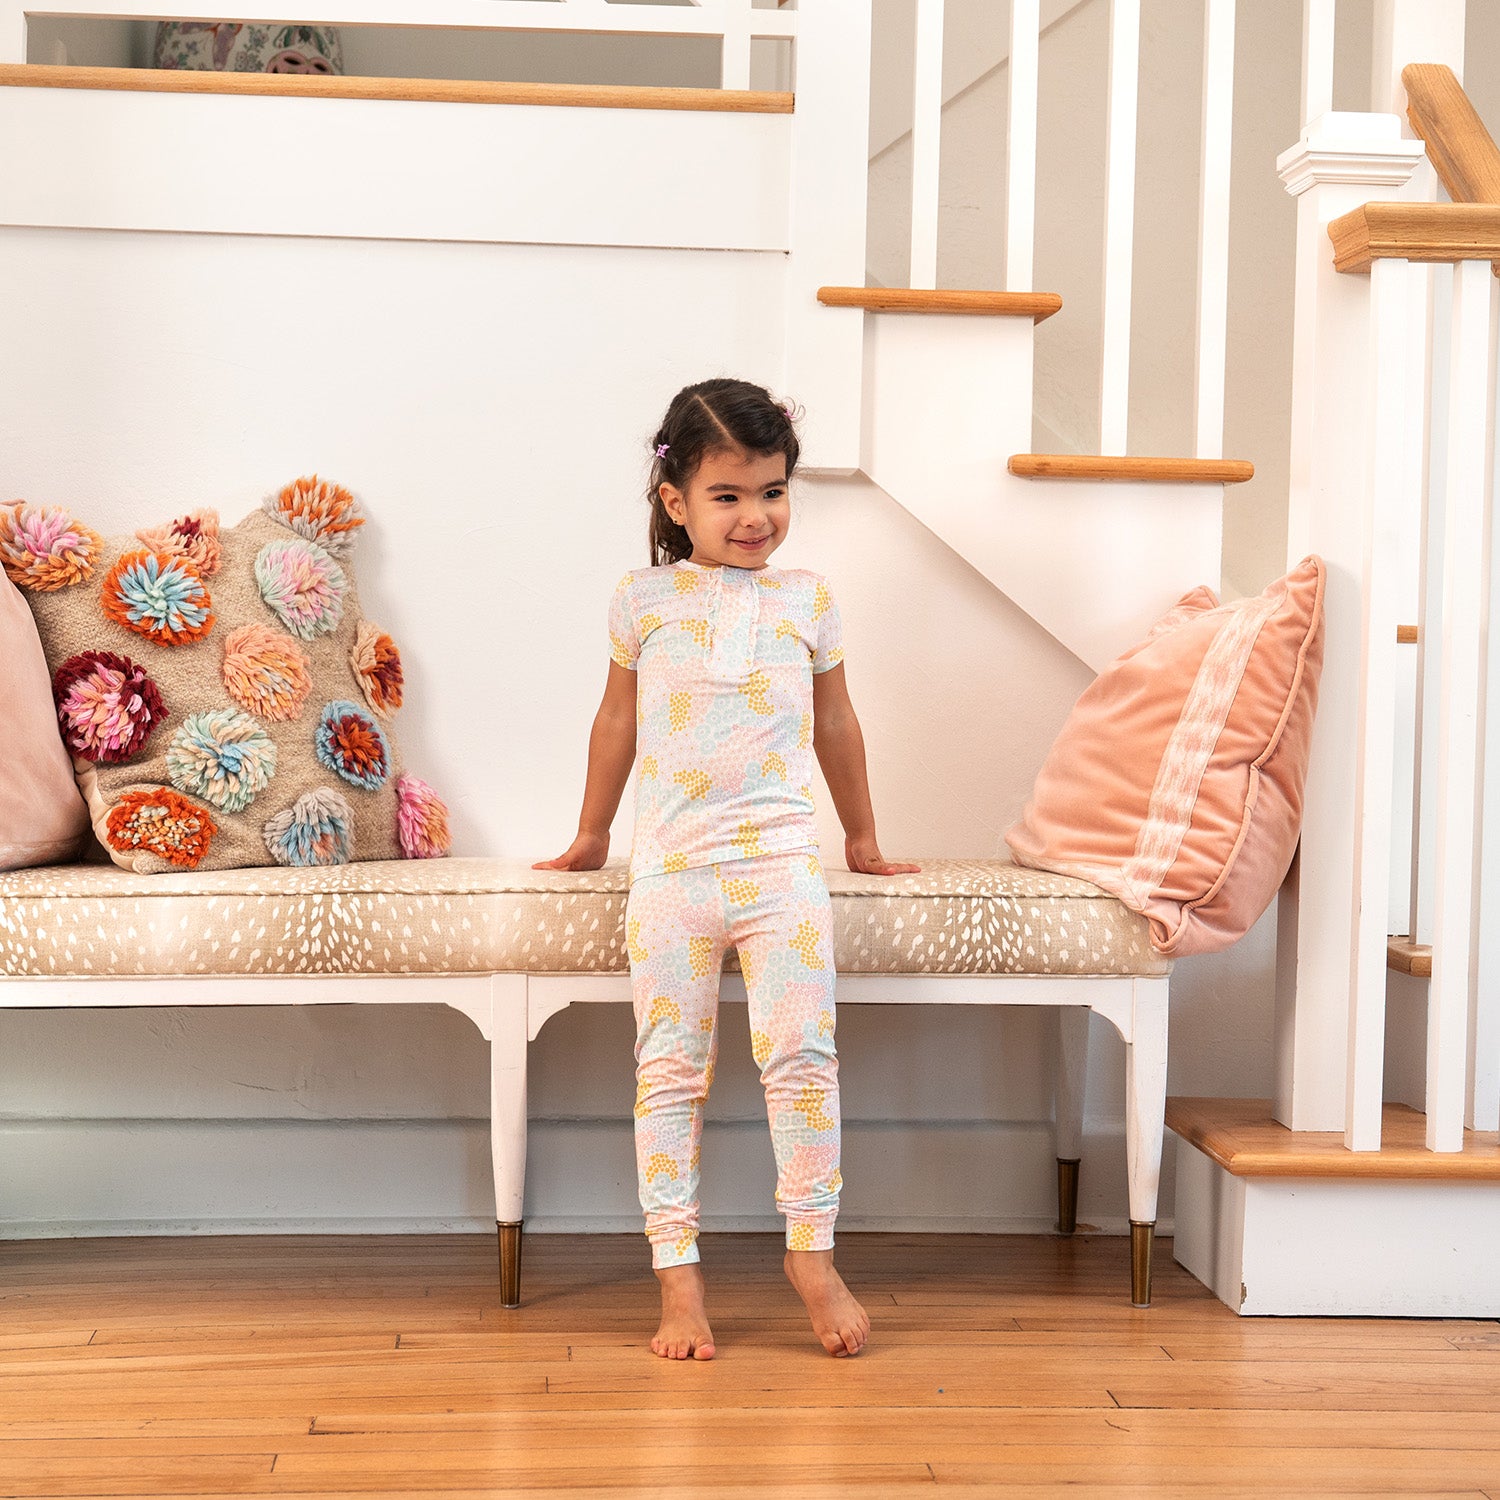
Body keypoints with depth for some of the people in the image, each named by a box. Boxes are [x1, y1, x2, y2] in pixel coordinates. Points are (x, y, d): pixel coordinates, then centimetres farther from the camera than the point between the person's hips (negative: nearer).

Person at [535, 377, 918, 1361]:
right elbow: (619, 721, 17)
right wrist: (591, 836, 25)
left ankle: (813, 1253, 7)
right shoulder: (645, 601, 5)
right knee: (670, 1073, 1)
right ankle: (678, 1277, 7)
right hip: (672, 869, 0)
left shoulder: (808, 599, 8)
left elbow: (835, 722, 21)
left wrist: (864, 838, 29)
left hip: (781, 862, 0)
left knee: (802, 1055, -8)